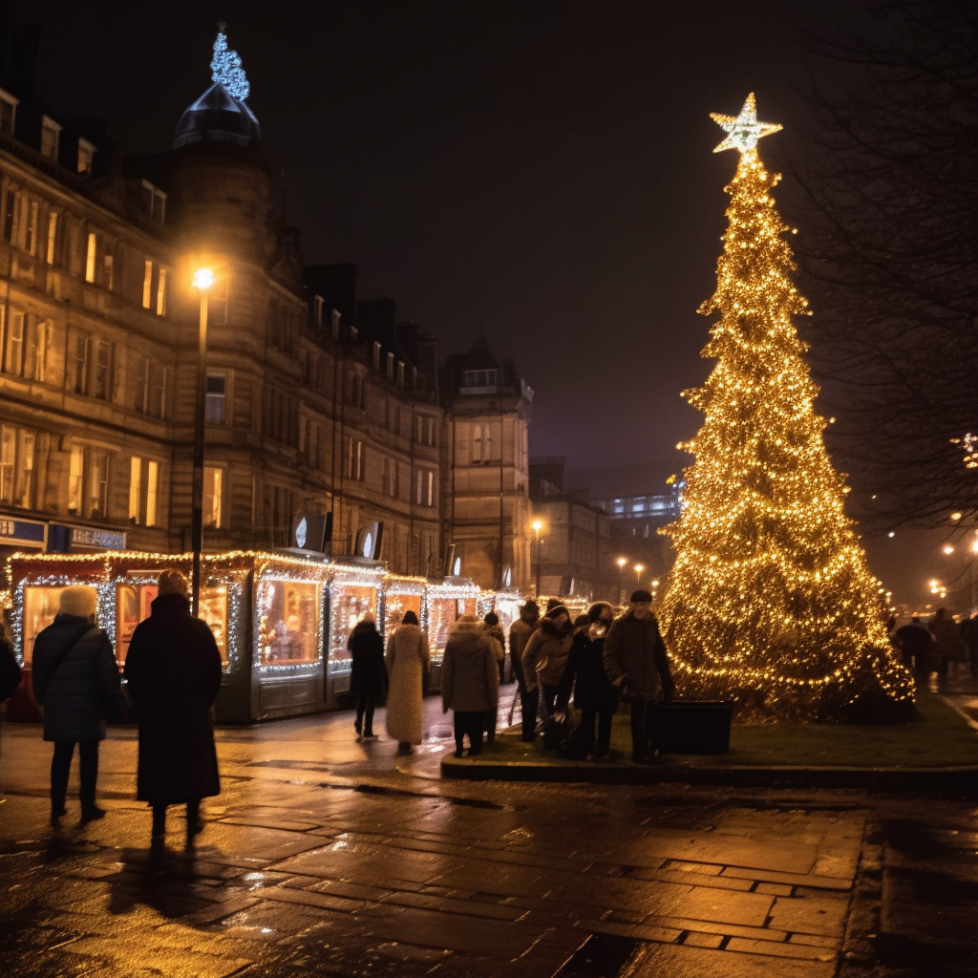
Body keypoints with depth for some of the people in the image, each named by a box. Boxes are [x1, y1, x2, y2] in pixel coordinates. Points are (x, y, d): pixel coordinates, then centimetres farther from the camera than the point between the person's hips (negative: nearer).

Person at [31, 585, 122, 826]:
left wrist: (43, 699, 20)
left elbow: (38, 674, 9)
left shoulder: (45, 636, 3)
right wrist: (113, 701, -2)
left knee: (61, 756, 13)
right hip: (88, 707, -4)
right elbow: (108, 674, -13)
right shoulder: (96, 637, -12)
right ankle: (87, 807, 11)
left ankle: (57, 807, 12)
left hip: (58, 707, 4)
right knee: (88, 757, 6)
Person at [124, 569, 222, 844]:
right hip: (193, 709, -1)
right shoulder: (200, 629, -6)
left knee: (157, 765, 10)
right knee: (193, 763, 10)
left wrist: (142, 702, 13)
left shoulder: (145, 630, -2)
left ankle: (159, 824, 11)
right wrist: (205, 698, 9)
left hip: (153, 710, 1)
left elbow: (132, 671, 1)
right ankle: (192, 821, 11)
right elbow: (214, 670, -5)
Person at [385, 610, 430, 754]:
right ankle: (407, 741, 4)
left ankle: (400, 739, 16)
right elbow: (426, 657, -3)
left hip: (397, 675, 2)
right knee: (412, 707, 4)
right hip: (415, 675, -2)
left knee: (397, 706, 13)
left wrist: (390, 675, 11)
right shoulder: (421, 635, -2)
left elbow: (389, 657, 4)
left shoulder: (394, 635, 3)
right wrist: (426, 672, 10)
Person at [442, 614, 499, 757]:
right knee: (476, 724, 8)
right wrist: (493, 696, 2)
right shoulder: (484, 642, -4)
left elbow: (446, 671, -1)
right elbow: (491, 670, -3)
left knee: (460, 724, 12)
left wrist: (446, 697, 5)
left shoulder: (452, 642, -3)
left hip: (458, 693, 0)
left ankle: (459, 748, 12)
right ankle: (475, 749, 10)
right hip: (478, 693, 0)